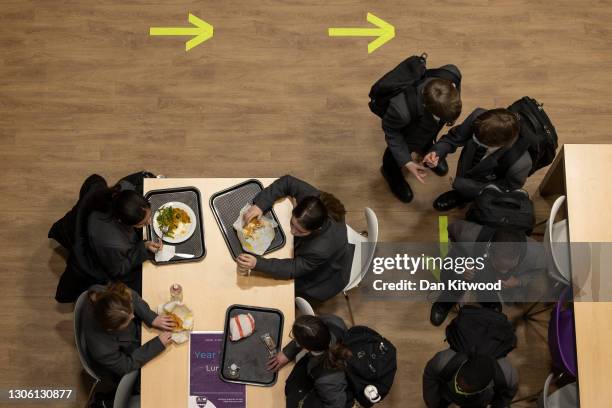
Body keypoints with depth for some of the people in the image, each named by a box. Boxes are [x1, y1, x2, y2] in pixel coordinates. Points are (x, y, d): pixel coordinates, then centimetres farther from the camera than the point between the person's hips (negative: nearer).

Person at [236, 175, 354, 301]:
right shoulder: (313, 198, -35)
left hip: (323, 280, -5)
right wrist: (260, 204, -33)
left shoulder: (322, 249, -47)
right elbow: (287, 182, -21)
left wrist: (257, 264, -44)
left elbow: (293, 269, -33)